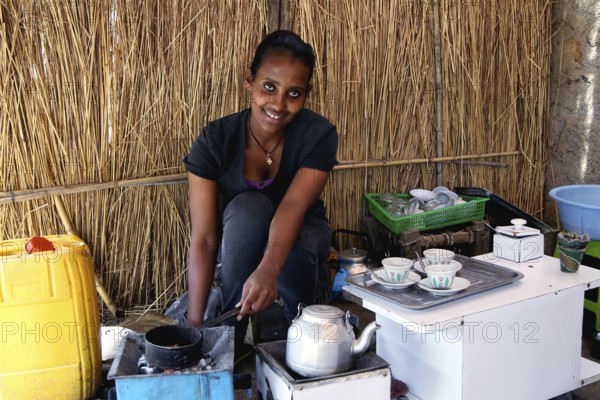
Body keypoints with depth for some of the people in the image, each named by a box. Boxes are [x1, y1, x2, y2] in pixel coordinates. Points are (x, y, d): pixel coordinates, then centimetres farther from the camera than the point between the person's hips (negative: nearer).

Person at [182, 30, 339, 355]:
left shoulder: (319, 135, -22)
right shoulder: (214, 141, -23)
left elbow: (294, 205, -38)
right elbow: (203, 240, -26)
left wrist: (268, 269, -56)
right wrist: (195, 323, -34)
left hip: (300, 235, 1)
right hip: (237, 246, 0)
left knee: (294, 246, -36)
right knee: (248, 207, -35)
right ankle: (231, 336, -21)